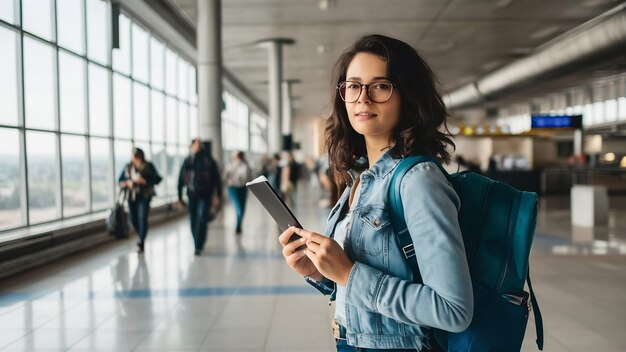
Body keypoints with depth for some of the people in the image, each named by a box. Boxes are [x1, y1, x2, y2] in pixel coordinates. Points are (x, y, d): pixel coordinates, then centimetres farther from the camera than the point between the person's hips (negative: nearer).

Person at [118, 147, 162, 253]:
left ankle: (141, 243, -11)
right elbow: (120, 181, 10)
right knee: (134, 219, 11)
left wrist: (144, 181, -19)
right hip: (131, 197, 4)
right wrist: (127, 183, -12)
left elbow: (157, 179, -8)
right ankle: (142, 237, 35)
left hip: (144, 197, -4)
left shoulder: (148, 166, -3)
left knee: (142, 218, -14)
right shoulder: (128, 167, 8)